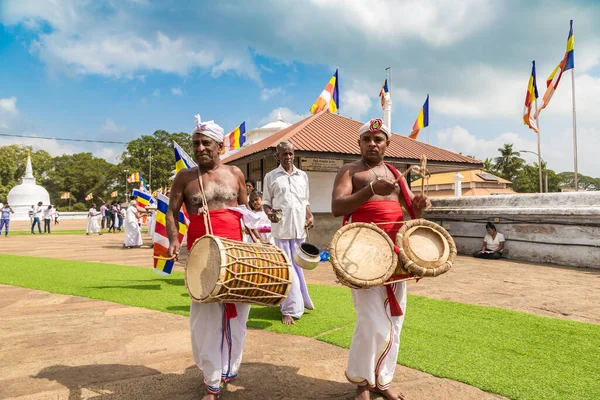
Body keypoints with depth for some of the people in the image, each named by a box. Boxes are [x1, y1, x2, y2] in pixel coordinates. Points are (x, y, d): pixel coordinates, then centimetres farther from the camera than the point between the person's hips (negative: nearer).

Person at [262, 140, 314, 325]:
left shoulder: (303, 176, 12)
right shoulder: (270, 176, 3)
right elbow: (266, 201, 5)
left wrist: (310, 216, 2)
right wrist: (269, 213, -15)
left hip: (299, 228, 3)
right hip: (281, 229, -3)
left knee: (297, 266, 15)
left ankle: (299, 301, 32)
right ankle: (290, 309, 7)